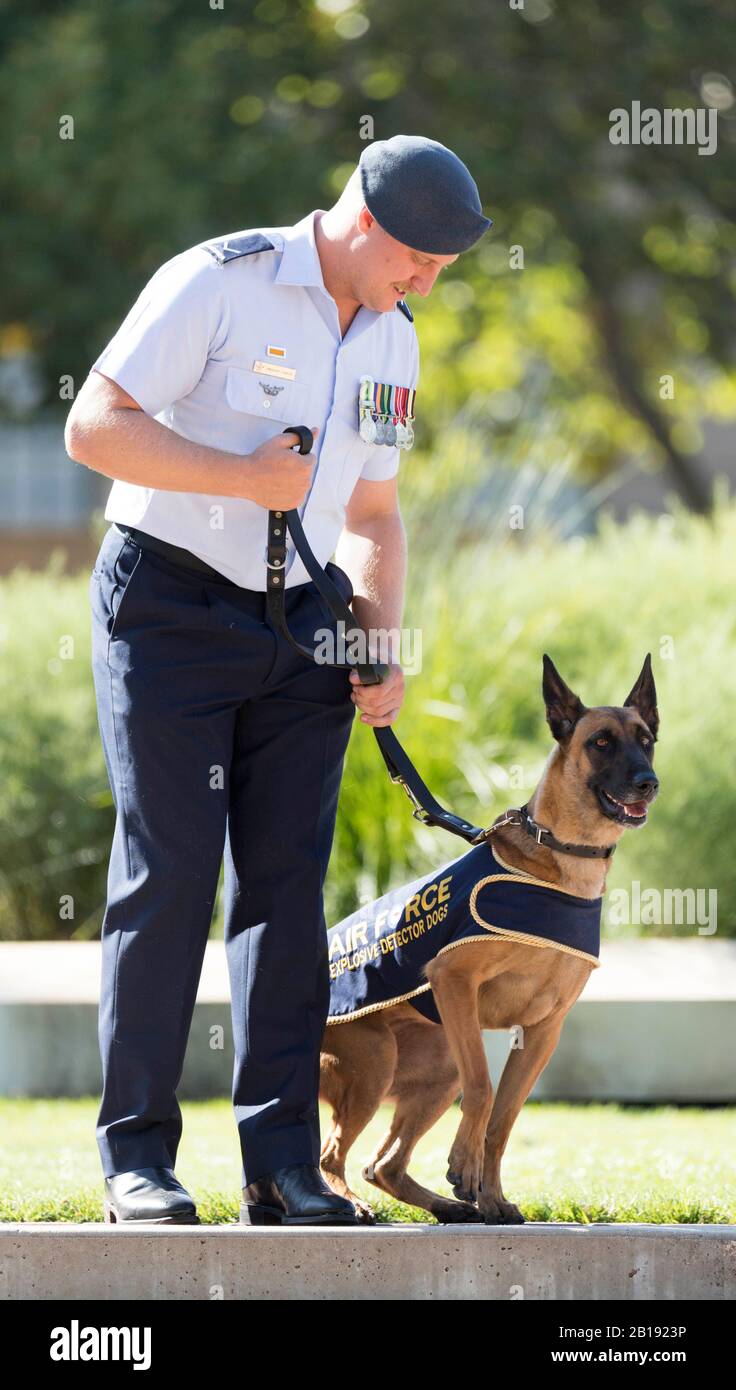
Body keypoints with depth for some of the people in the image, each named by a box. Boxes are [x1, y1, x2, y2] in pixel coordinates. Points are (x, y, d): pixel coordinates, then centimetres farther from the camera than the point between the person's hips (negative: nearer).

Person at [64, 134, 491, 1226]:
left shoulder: (392, 339, 11)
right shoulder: (218, 285, -12)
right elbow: (94, 427, -16)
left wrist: (385, 645, 5)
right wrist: (243, 476, -20)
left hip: (301, 623, 6)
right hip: (170, 605, -6)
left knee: (290, 881, 1)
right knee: (169, 875, -9)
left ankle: (283, 1161, 2)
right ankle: (137, 1157, -4)